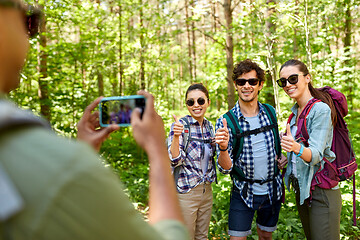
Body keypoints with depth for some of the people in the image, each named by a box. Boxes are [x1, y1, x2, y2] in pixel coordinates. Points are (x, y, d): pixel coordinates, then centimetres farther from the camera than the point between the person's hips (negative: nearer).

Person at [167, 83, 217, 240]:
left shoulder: (209, 126, 6)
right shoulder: (180, 125, -12)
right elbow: (174, 160, -20)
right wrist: (176, 136, -34)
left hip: (206, 190, 6)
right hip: (186, 192, -6)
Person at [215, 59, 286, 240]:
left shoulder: (270, 113, -2)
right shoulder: (226, 121, -14)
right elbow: (225, 168, -16)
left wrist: (281, 157, -1)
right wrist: (223, 148, -35)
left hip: (272, 190, 4)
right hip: (243, 193, -3)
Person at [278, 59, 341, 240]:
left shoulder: (321, 109, -16)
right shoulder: (295, 111, 9)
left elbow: (316, 154, -26)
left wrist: (297, 148, -45)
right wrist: (288, 157, 3)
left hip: (321, 191, -8)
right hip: (300, 188, 8)